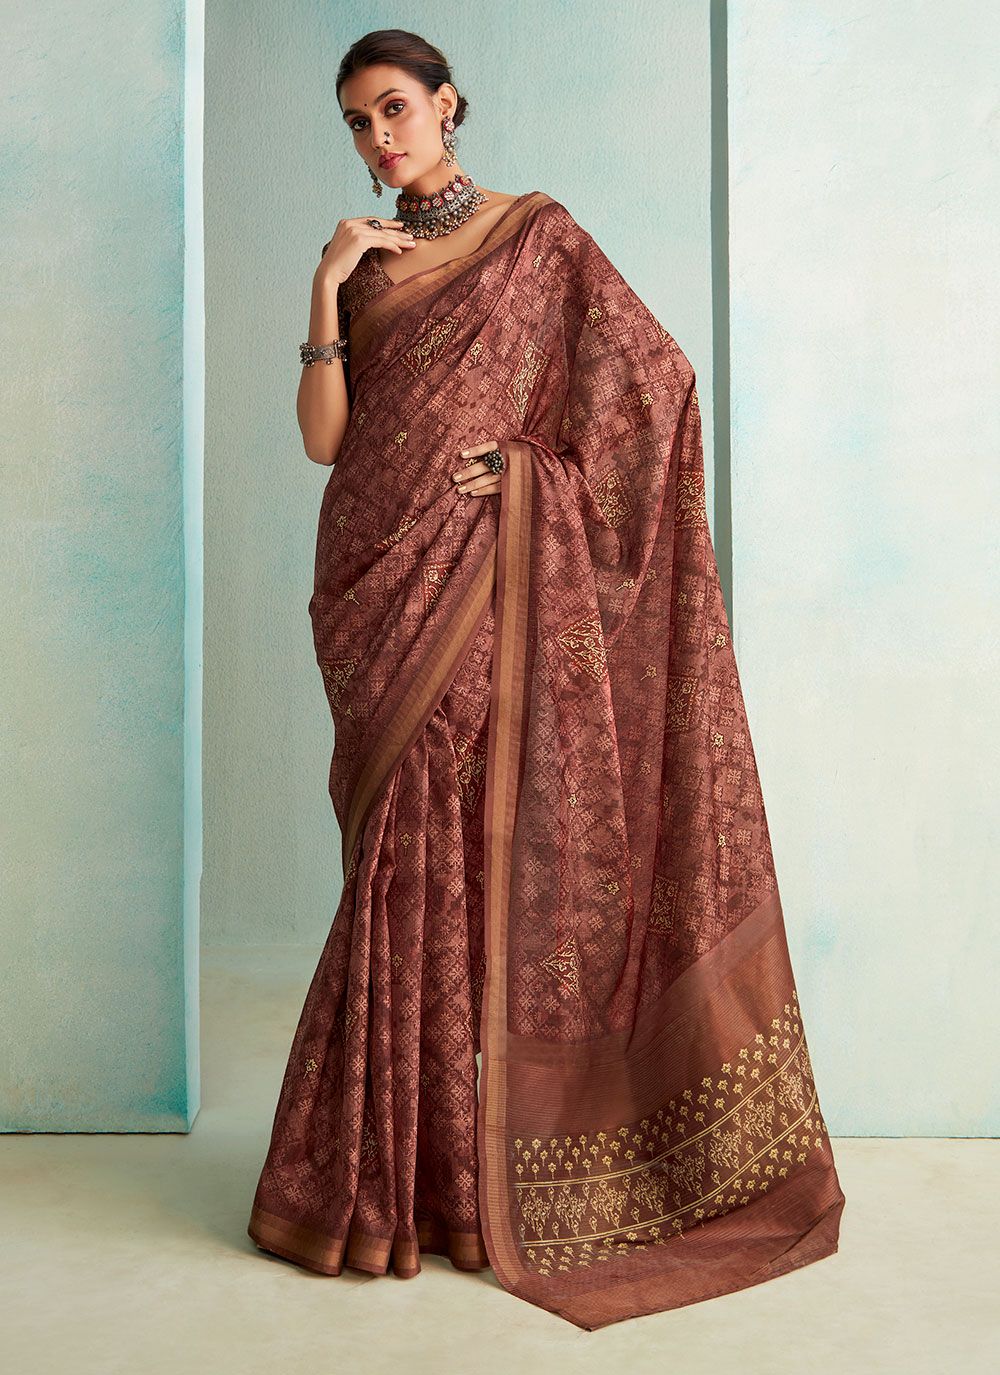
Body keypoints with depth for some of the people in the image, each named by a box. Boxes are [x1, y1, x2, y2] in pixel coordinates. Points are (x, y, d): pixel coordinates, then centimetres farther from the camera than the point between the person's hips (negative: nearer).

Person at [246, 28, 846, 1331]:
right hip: (381, 595, 4)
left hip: (482, 594, -3)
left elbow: (660, 375, 0)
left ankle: (461, 1173, 8)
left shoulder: (536, 236, 7)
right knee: (410, 863, 3)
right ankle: (408, 1168, 13)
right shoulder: (359, 269, 17)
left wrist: (533, 462, -8)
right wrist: (326, 289, -4)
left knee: (464, 858, -5)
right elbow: (322, 436, 4)